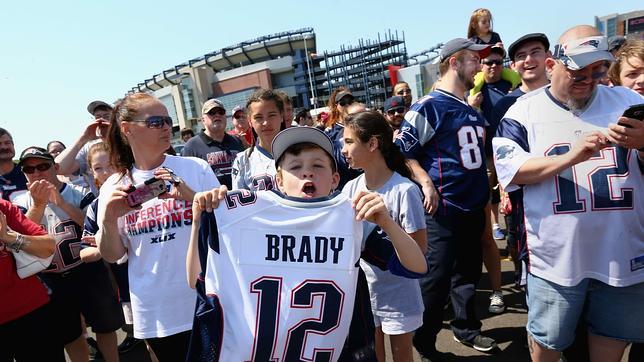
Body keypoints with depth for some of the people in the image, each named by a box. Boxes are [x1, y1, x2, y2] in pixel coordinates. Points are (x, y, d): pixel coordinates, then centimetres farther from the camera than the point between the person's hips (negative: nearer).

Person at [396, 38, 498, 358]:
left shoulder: (472, 110, 14)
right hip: (444, 209, -8)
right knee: (437, 277, 0)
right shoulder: (429, 106, -11)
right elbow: (401, 151, -13)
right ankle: (424, 341, 19)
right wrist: (426, 182, -20)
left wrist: (488, 188, 19)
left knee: (468, 272, 19)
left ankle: (466, 328, 38)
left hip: (474, 206, 8)